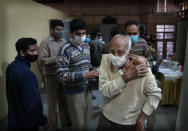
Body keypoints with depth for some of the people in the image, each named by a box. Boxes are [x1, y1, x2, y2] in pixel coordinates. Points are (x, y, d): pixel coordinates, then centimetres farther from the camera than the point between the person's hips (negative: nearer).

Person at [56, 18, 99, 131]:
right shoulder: (65, 49, -17)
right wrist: (84, 75, -28)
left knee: (87, 120, 19)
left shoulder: (87, 47, 4)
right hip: (74, 91, -6)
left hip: (87, 88, 6)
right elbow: (61, 76, -21)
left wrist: (94, 71, -4)